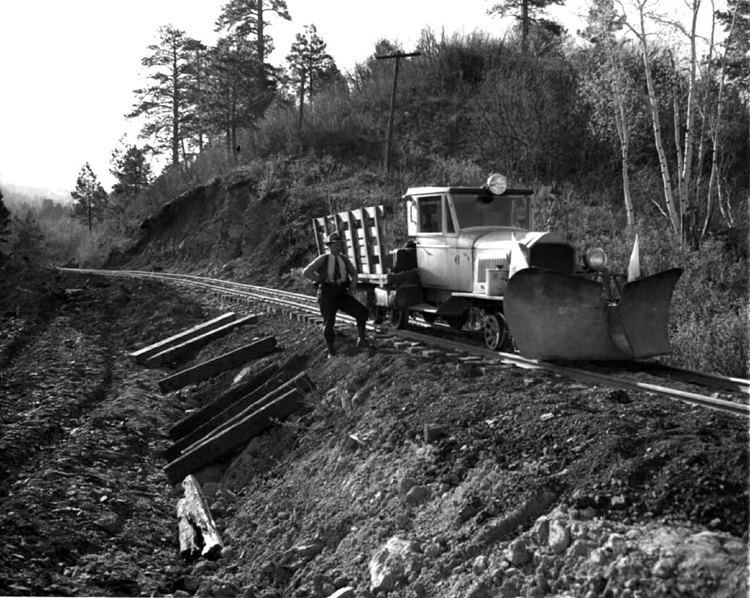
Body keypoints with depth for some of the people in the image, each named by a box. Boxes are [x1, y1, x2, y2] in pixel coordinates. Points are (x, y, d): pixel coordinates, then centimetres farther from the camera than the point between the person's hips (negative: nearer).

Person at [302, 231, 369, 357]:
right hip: (327, 295, -3)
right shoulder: (323, 259, -2)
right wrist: (322, 280, -8)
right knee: (329, 323, -1)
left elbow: (353, 273, 22)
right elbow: (306, 272, -7)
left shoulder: (344, 259, 9)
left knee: (362, 312, -10)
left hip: (342, 294, 4)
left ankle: (361, 339, 4)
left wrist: (353, 283, 2)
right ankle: (331, 352, 14)